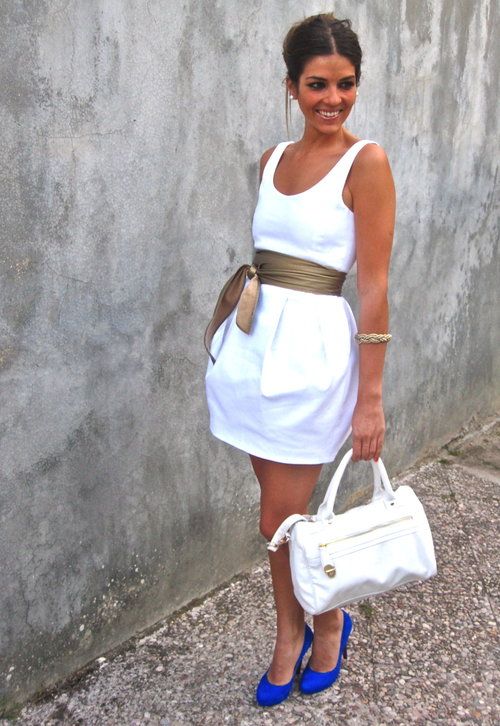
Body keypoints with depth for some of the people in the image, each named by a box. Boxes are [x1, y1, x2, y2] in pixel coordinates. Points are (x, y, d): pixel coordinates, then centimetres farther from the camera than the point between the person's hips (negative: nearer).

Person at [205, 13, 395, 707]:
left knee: (281, 520, 4)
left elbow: (373, 285, -11)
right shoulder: (272, 160, 10)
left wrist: (370, 396, -12)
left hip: (312, 348, -5)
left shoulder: (366, 161, -8)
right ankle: (290, 635, 36)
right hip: (253, 341, 6)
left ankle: (329, 622, 33)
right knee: (280, 512, 15)